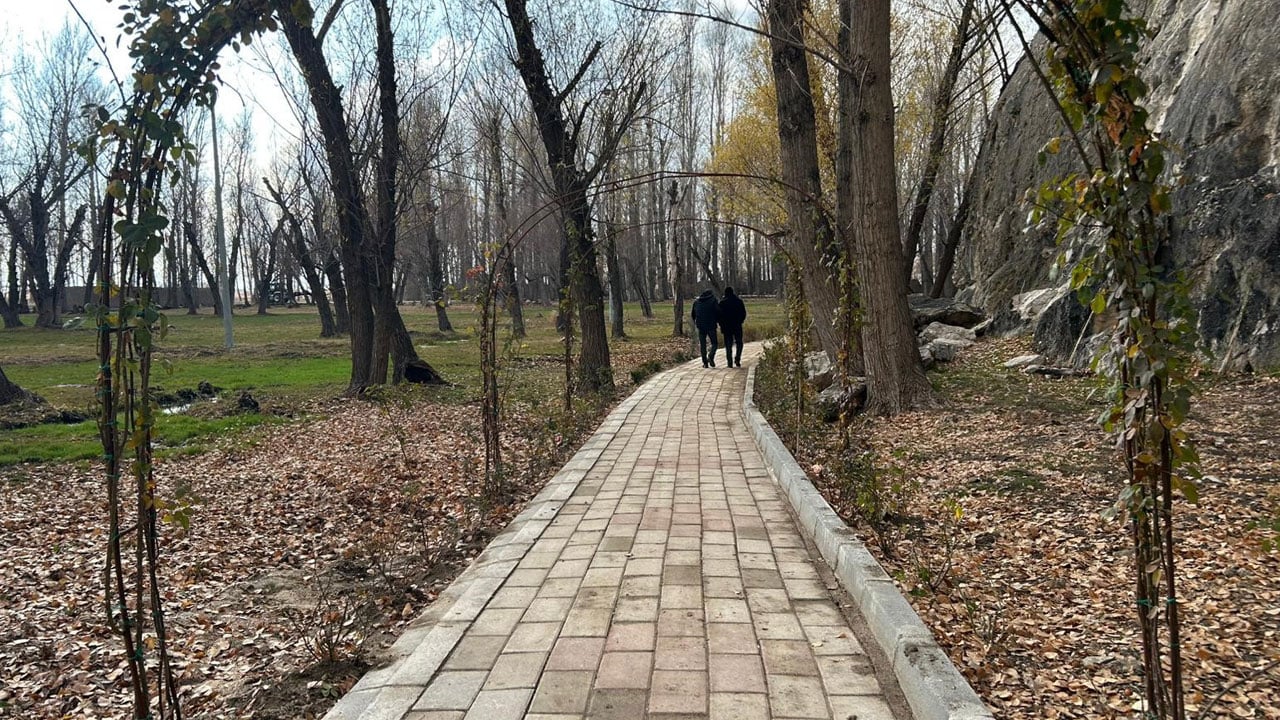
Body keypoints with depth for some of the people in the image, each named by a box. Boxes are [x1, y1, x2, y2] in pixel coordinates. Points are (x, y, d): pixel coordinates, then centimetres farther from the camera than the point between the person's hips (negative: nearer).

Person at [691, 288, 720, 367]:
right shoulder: (713, 300, -3)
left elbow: (693, 314, 16)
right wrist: (718, 320, 6)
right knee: (714, 343, 6)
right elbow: (718, 312, -9)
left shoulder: (696, 302, 10)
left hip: (700, 326, 3)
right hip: (711, 326, -3)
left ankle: (705, 362, 5)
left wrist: (696, 323, 28)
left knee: (702, 344, 8)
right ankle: (711, 356, -19)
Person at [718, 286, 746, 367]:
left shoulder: (722, 303, -2)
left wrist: (721, 325, 7)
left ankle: (730, 362, 1)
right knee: (739, 343, 14)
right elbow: (744, 313, 3)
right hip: (737, 326, 0)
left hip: (726, 327, 0)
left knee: (728, 345, 4)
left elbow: (719, 314, -2)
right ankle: (737, 359, -1)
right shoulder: (739, 301, 1)